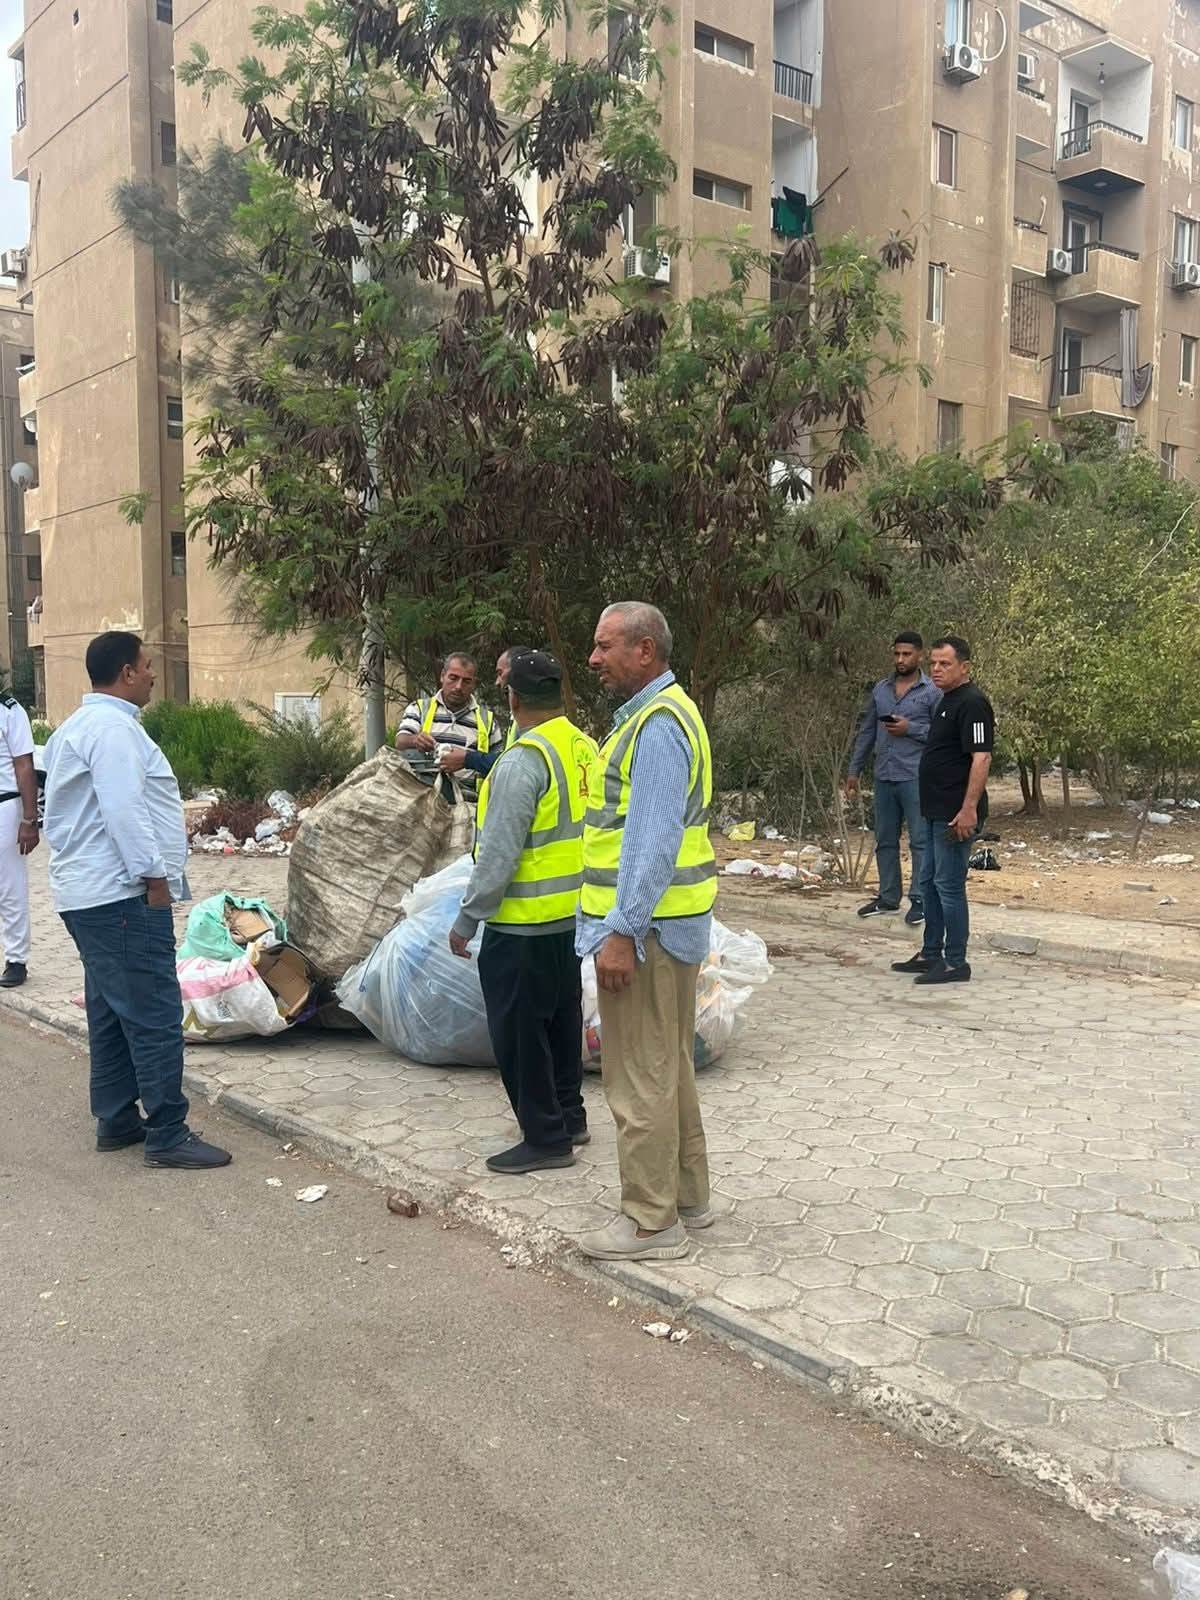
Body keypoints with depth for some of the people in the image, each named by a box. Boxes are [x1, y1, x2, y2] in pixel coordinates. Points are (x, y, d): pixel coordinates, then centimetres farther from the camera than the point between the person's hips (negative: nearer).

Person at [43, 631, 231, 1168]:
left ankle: (116, 1119, 23)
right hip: (122, 896, -11)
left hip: (89, 895, 11)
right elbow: (123, 809, -23)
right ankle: (167, 1135, -4)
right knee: (154, 1015, -8)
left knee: (111, 1012, 15)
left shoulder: (79, 725, 20)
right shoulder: (113, 727, -15)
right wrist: (154, 874, -17)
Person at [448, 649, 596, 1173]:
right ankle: (569, 1116, 33)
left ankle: (545, 1138, 12)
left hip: (523, 924, -9)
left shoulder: (523, 760, -20)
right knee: (561, 1019, 21)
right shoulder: (585, 749, 4)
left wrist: (467, 918, -13)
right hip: (572, 913, 9)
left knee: (520, 1032, 3)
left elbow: (499, 852, -21)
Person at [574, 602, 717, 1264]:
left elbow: (653, 840, -24)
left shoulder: (657, 725, -18)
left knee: (639, 1077, -1)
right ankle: (687, 1196, 31)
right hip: (671, 923, 11)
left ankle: (651, 1222, 10)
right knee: (670, 1065, 19)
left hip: (644, 925, -11)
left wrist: (622, 931, -24)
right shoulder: (661, 713, 15)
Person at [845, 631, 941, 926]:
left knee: (920, 841, -1)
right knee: (885, 840, 12)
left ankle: (920, 900, 5)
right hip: (883, 777, 6)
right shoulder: (880, 689, 12)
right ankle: (888, 897, 22)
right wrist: (854, 770, 13)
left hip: (915, 778, -5)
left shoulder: (932, 691, -3)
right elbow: (866, 731, 16)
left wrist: (910, 729, -16)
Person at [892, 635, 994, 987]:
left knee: (949, 885, -5)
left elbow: (981, 758, -23)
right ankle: (931, 955, 25)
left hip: (956, 814, -11)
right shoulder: (947, 701, 17)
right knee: (930, 883, 16)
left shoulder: (972, 703, -16)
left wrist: (968, 809, -27)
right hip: (936, 811, 11)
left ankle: (956, 963, 3)